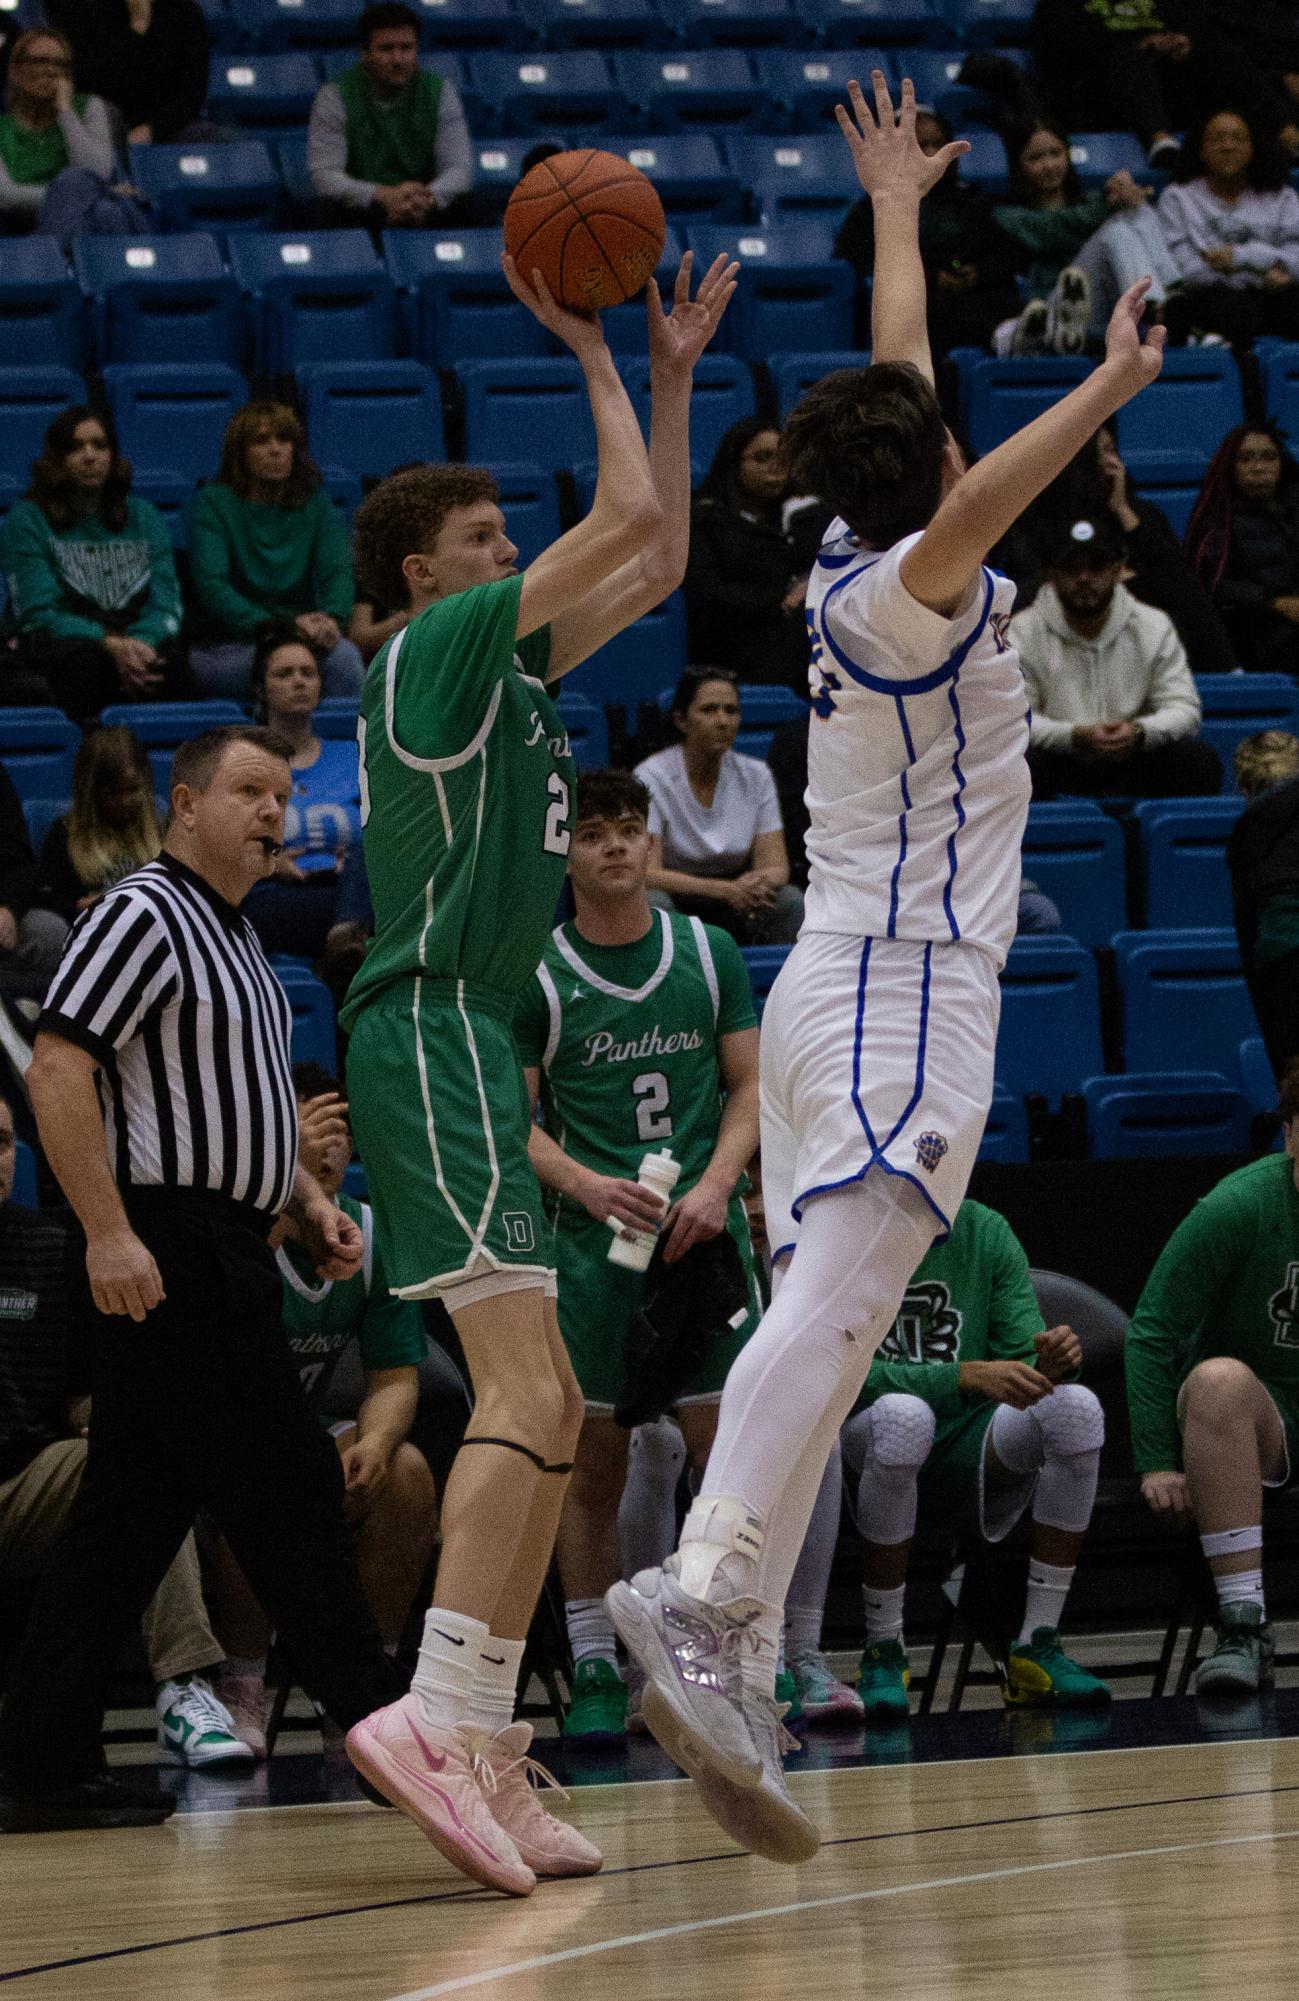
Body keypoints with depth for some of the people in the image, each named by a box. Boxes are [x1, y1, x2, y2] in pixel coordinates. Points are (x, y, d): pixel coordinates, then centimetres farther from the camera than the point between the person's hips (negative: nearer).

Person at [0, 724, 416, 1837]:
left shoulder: (239, 942, 22)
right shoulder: (143, 916, -9)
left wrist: (309, 1204, 16)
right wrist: (109, 1233, -23)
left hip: (224, 1259, 10)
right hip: (163, 1258, -10)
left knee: (131, 1516, 7)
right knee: (285, 1491, -7)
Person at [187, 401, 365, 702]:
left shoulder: (315, 503, 13)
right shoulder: (211, 503, 2)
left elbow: (336, 570, -1)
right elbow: (210, 585, -11)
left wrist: (332, 618, -25)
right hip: (224, 649, -3)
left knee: (343, 655, -31)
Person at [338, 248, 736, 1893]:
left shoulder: (501, 660, 21)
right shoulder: (438, 642, -5)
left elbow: (659, 559, 28)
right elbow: (627, 518, -9)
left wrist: (670, 377, 24)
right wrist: (590, 353, 2)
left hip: (462, 1037, 10)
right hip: (435, 1030, -10)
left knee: (542, 1412, 8)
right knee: (529, 1398, -21)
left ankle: (486, 1755, 4)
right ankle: (436, 1714, -31)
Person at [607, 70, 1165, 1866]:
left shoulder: (861, 561, 16)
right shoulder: (902, 585, -7)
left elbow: (897, 371, 32)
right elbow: (967, 512, -32)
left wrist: (898, 204, 45)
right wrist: (1105, 395, -42)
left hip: (844, 987, 9)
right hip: (905, 993, -9)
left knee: (819, 1326, 0)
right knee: (835, 1304, -23)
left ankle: (738, 1674, -9)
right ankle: (701, 1602, -39)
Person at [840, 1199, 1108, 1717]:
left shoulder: (988, 1233, 6)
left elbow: (1019, 1361, 3)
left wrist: (1051, 1362, -22)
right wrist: (971, 1375, -31)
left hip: (967, 1448, 4)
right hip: (864, 1446, -4)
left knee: (1077, 1407, -23)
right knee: (903, 1414, -38)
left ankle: (1037, 1649, -18)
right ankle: (882, 1655, -24)